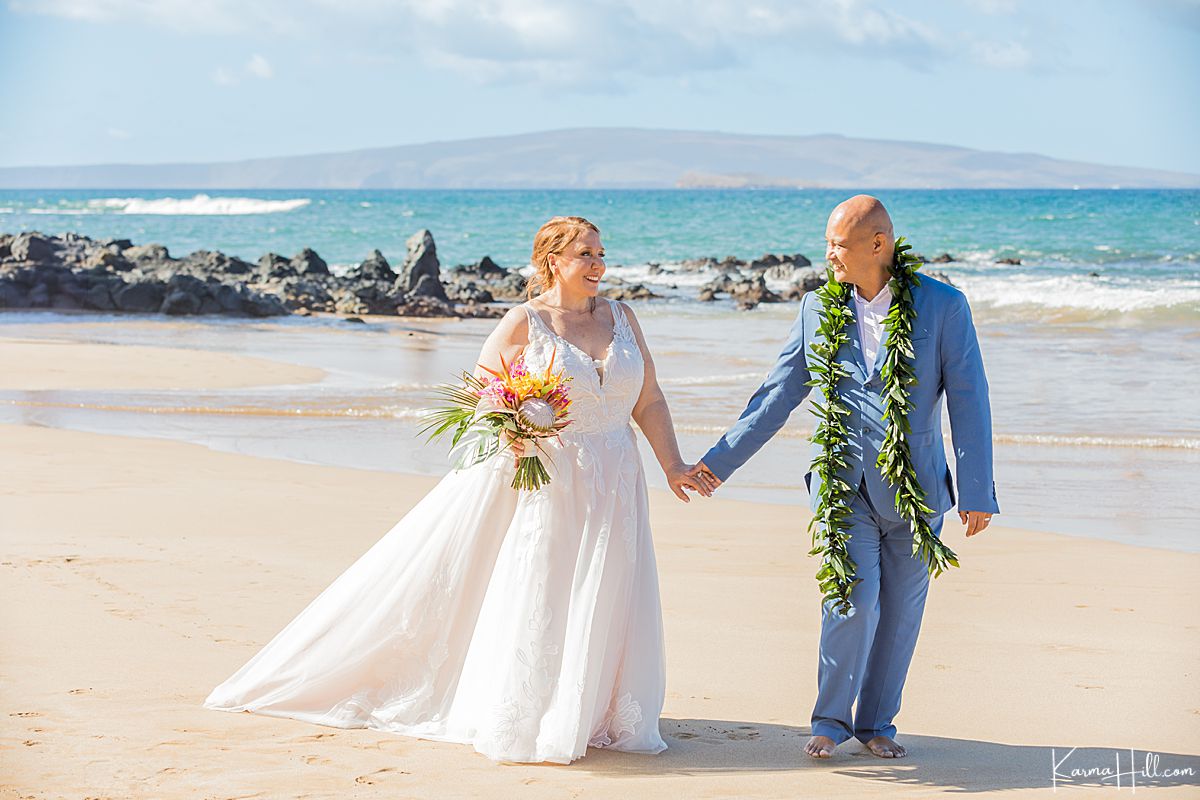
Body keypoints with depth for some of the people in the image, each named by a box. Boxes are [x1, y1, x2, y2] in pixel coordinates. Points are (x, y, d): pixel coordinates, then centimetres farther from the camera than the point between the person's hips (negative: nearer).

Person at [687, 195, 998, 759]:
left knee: (899, 612, 7)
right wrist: (720, 460, 4)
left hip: (915, 488, 0)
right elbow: (779, 394, 6)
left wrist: (977, 493, -10)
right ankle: (831, 719, 4)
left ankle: (876, 722, 23)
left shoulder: (944, 306, -7)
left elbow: (968, 402, -7)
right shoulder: (818, 309, 2)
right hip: (844, 484, 1)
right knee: (854, 601, -13)